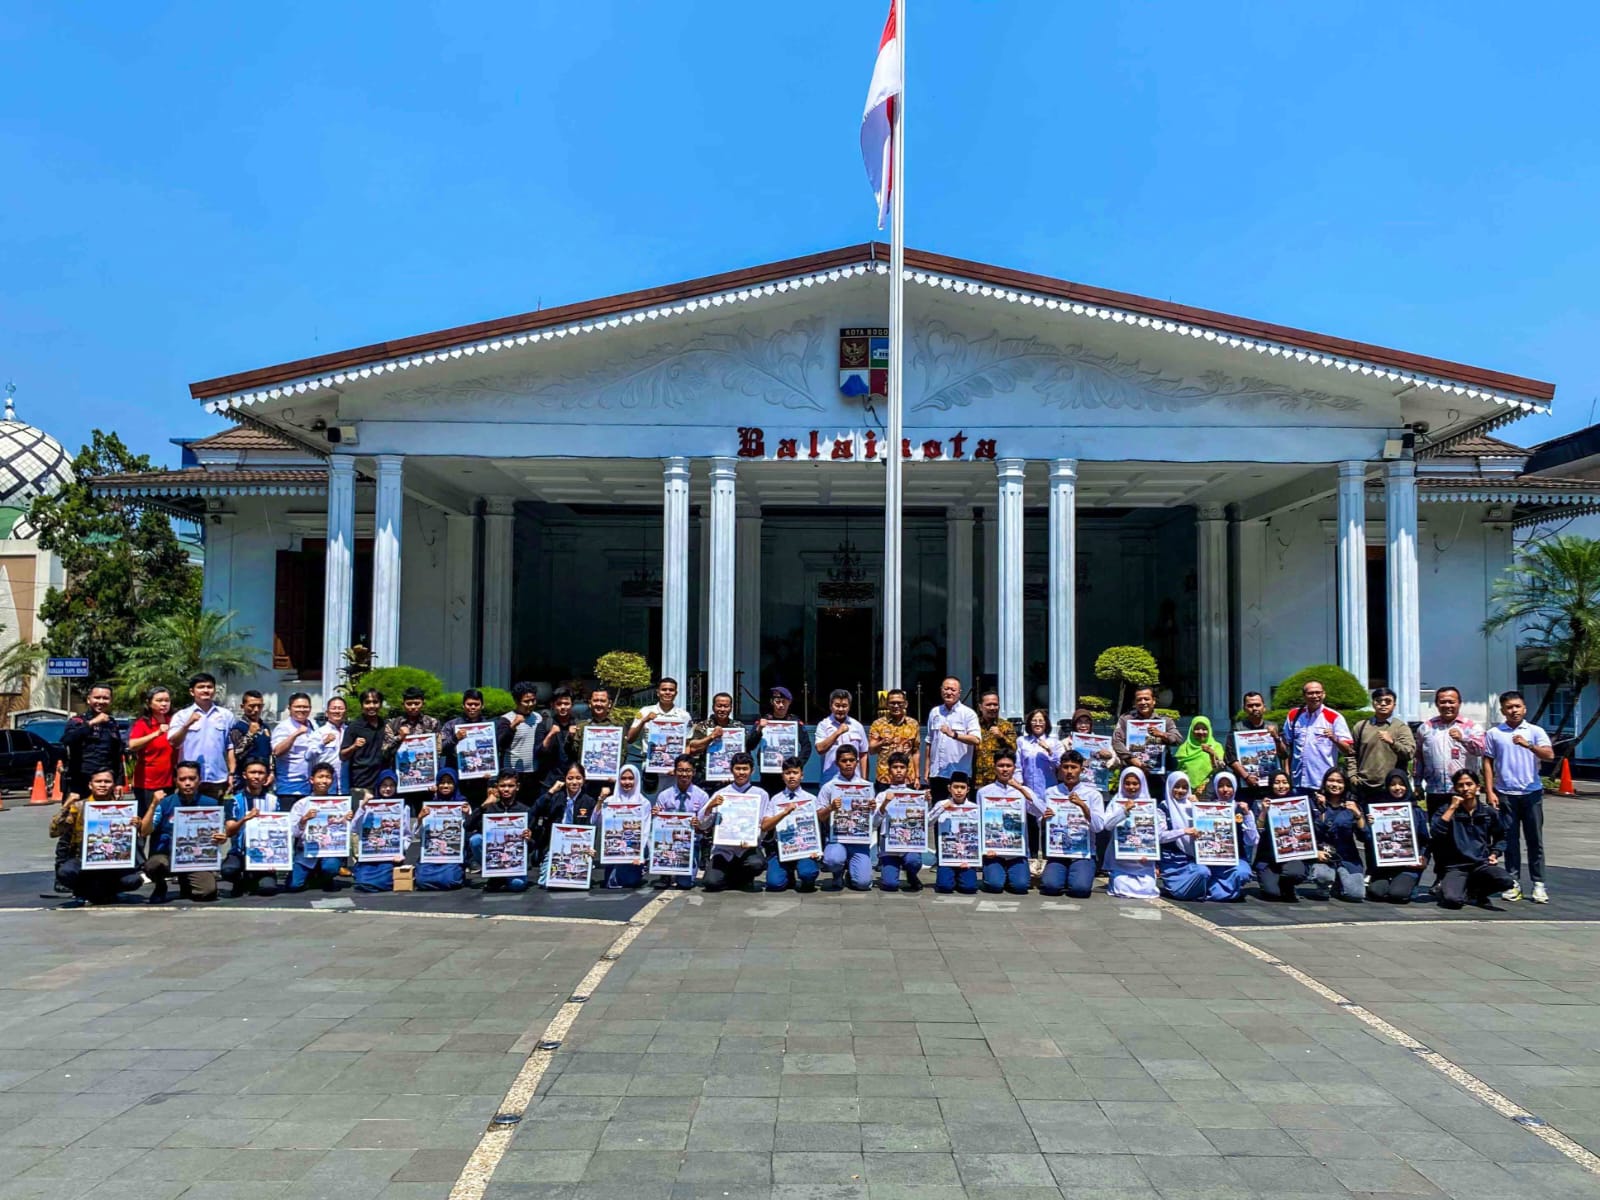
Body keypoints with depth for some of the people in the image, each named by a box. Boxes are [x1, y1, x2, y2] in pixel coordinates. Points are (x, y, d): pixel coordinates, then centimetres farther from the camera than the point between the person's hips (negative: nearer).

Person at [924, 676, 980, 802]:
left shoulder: (968, 713, -1)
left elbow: (976, 740, -15)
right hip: (936, 774, 4)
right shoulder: (934, 712, 12)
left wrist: (954, 734, -28)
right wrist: (926, 769, 12)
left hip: (960, 774, -4)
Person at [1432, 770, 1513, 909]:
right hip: (1455, 867, -3)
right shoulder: (1445, 811, 3)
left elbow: (1501, 837, 28)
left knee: (1506, 881, -29)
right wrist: (1452, 808, -14)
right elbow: (1436, 834, -17)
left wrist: (1494, 854, 9)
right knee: (1452, 900, -30)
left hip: (1482, 864, 3)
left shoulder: (1489, 812, 10)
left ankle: (1476, 891, 3)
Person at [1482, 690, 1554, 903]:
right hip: (1505, 794, 1)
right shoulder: (1493, 734, 6)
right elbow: (1488, 763, 7)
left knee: (1535, 840, 2)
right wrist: (1489, 791, 0)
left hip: (1532, 792, -1)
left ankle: (1539, 884, 7)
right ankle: (1514, 883, 10)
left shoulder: (1535, 731, 3)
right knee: (1510, 840, 5)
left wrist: (1528, 745, -27)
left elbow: (1549, 755, -10)